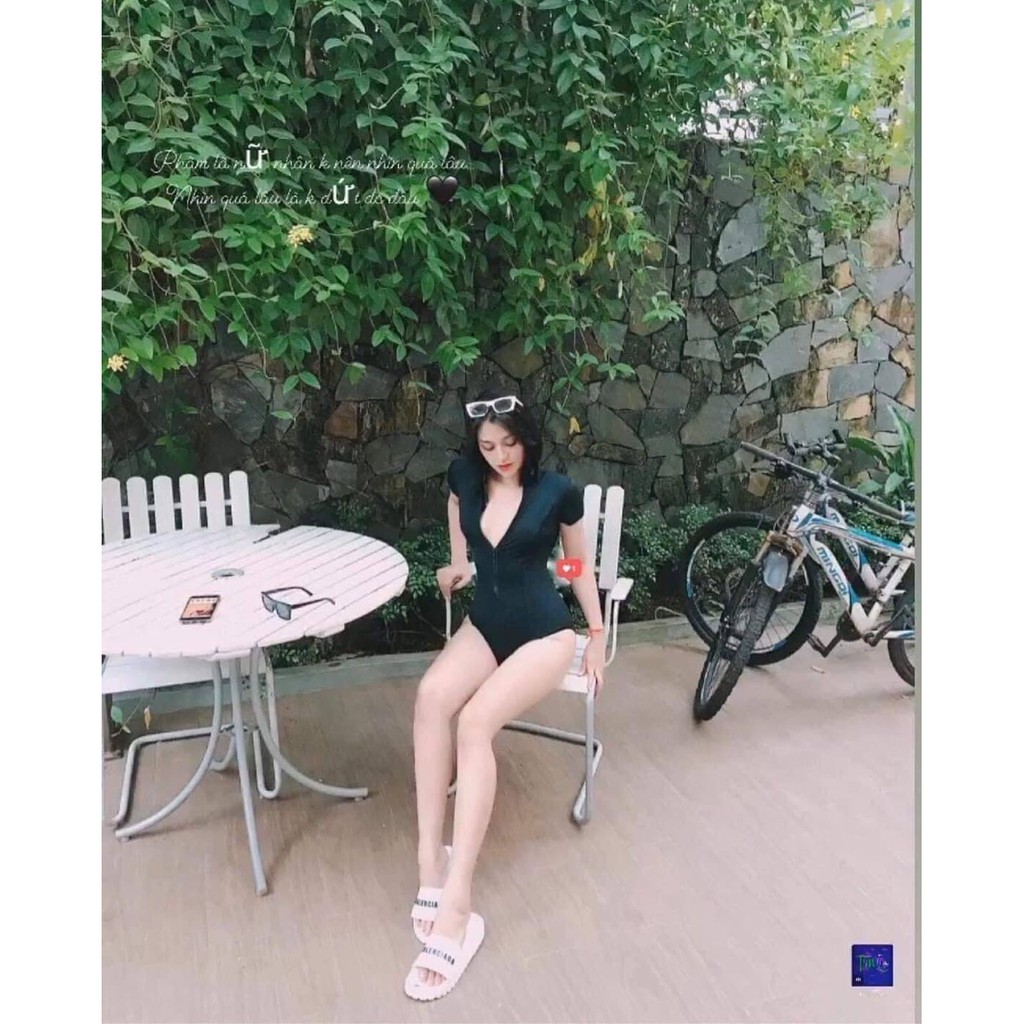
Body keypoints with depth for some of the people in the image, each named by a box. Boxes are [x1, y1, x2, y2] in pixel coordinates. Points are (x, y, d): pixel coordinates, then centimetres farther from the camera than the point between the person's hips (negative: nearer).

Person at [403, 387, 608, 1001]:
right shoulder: (466, 478, 2)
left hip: (545, 632, -4)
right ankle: (432, 863, -27)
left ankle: (455, 908, -33)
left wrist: (598, 636, 7)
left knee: (475, 722, -31)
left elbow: (579, 565, 4)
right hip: (485, 625, 5)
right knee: (432, 695, -30)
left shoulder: (558, 491, -8)